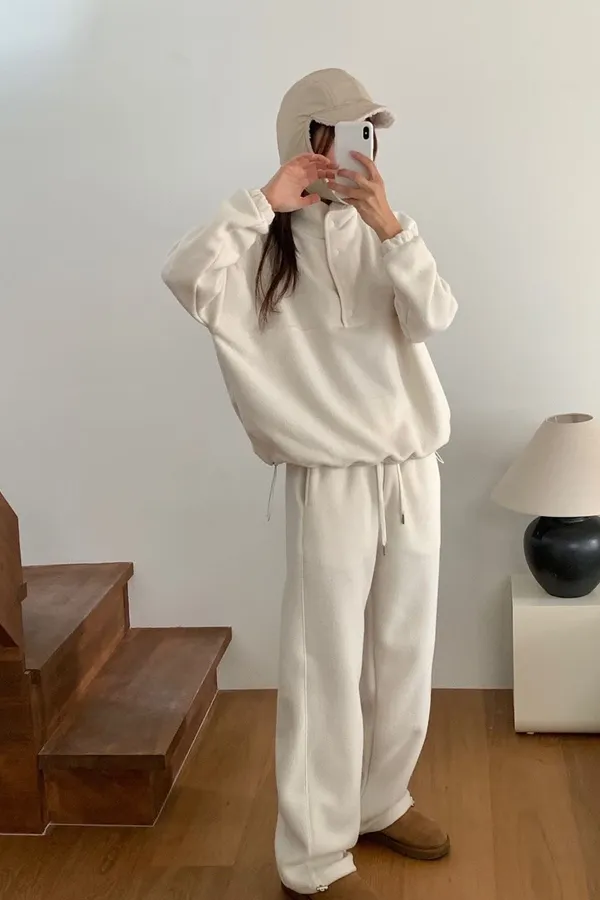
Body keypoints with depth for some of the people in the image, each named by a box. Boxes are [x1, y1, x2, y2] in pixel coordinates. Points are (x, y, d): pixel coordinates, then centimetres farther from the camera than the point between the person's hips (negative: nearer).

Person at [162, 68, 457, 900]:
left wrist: (389, 224, -19)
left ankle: (380, 803, 35)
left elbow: (434, 316, -8)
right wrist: (266, 201, -20)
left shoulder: (381, 234, 8)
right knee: (327, 668, 0)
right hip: (330, 481, -5)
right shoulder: (267, 244, -4)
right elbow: (186, 279, -24)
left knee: (404, 655, 14)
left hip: (412, 470, 5)